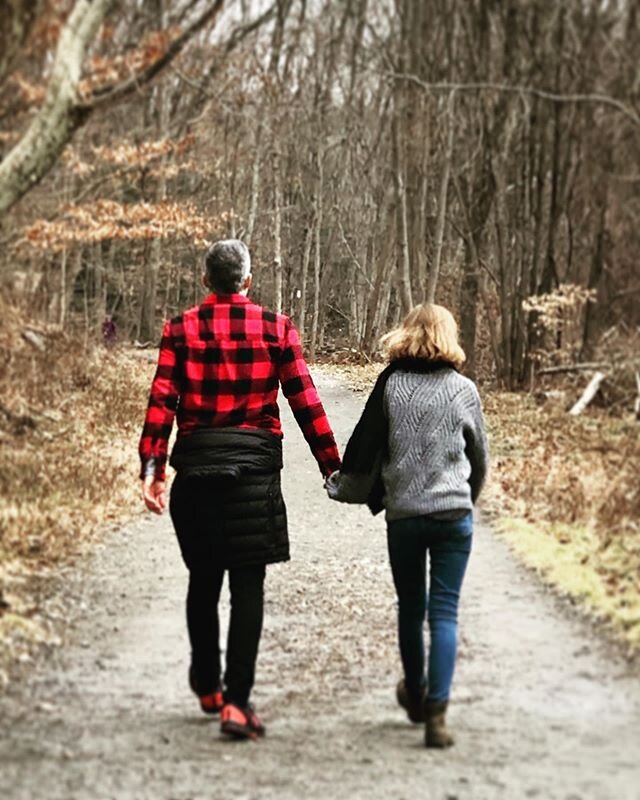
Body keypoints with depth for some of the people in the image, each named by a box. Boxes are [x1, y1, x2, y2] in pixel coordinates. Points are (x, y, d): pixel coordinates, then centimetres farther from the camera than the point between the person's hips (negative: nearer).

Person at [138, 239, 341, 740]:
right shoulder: (276, 328, 2)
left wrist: (152, 467, -7)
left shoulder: (181, 329, 4)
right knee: (248, 585, -1)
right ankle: (237, 701, -9)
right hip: (255, 464, -2)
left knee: (203, 580, 17)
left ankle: (207, 687, 30)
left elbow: (162, 402, -5)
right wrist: (333, 468, 3)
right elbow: (307, 404, -1)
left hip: (197, 464, 2)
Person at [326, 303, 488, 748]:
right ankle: (436, 713, -11)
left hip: (403, 515, 1)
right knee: (444, 613, 0)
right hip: (454, 513, -1)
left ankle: (416, 696, 34)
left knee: (410, 608, 17)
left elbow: (367, 445, 3)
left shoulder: (390, 385, 0)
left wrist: (345, 487, 21)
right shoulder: (463, 390, 1)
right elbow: (480, 456, 10)